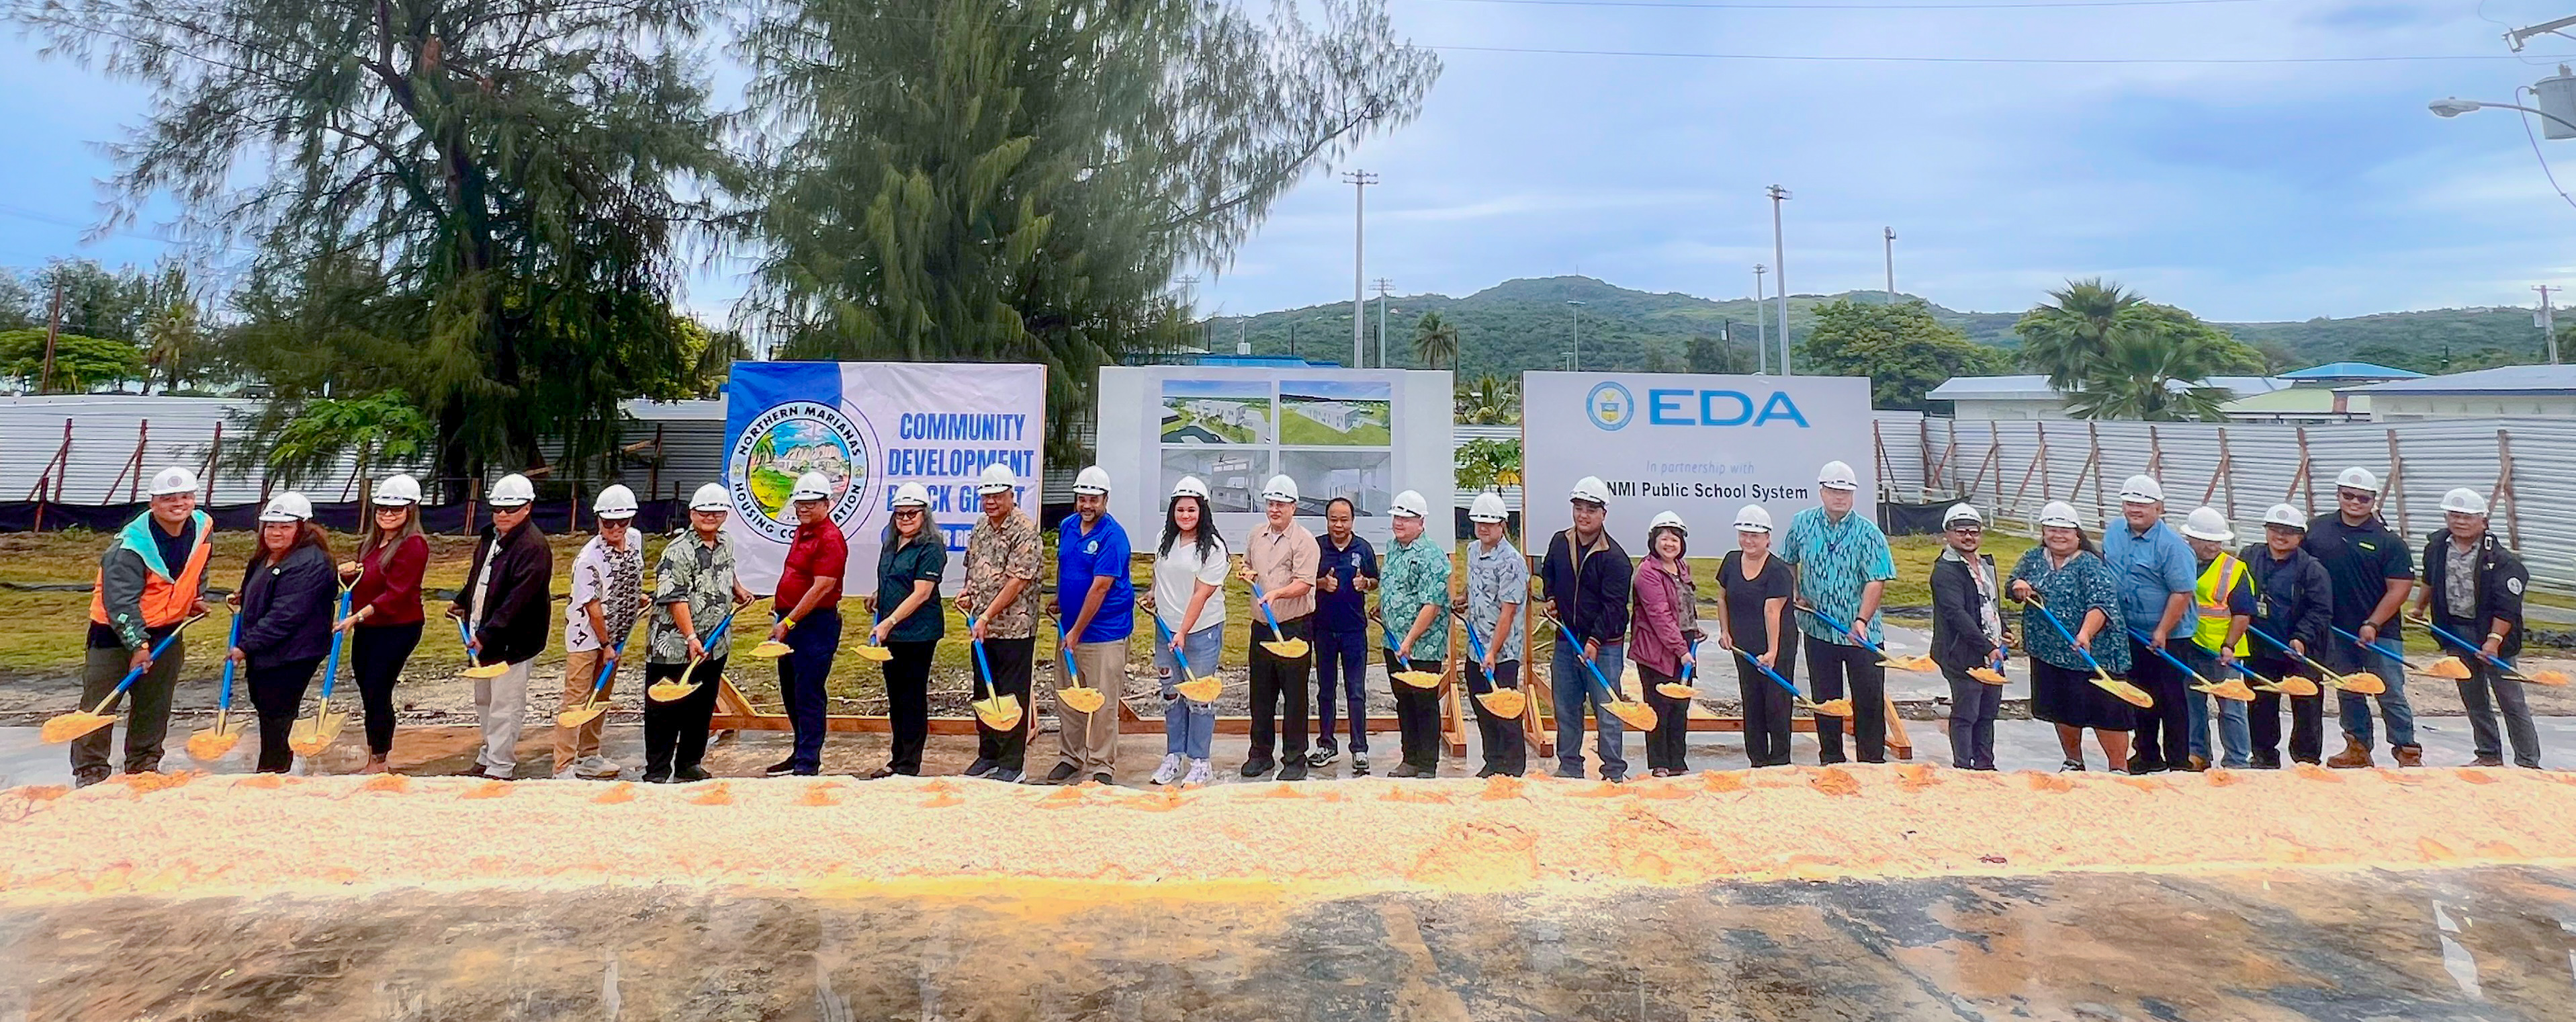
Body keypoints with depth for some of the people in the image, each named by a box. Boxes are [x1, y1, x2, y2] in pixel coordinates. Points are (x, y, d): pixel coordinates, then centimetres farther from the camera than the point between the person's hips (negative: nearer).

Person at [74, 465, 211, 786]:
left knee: (155, 705, 15)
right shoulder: (131, 546, -24)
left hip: (166, 630, 6)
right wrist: (137, 644, -30)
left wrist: (197, 598, 8)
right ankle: (90, 772, 9)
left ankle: (144, 766, 27)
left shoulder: (203, 527, -4)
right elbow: (120, 600, -26)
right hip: (115, 631, -6)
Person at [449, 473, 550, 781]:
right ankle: (487, 759, 35)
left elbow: (517, 599, -27)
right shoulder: (489, 536, 10)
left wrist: (488, 633, -30)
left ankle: (500, 768, 7)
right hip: (483, 636, 10)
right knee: (484, 702, 21)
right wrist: (462, 602, 23)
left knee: (504, 707, -2)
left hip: (512, 640, -10)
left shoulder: (533, 547, -20)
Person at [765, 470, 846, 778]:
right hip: (790, 620, 10)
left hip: (816, 625, -10)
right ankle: (801, 753, 30)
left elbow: (821, 588, -21)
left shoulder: (830, 538, -16)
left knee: (808, 696, -5)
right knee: (790, 694, 17)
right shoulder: (802, 531, 14)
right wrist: (780, 600, 14)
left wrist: (788, 623, -20)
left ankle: (807, 765, 2)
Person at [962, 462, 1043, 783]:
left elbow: (1017, 582, -19)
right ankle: (988, 755, 30)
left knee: (1012, 697, 1)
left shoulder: (1025, 530, -14)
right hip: (982, 627, 8)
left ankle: (1012, 765, 10)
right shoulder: (981, 526, 11)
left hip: (1014, 628, -8)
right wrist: (968, 593, 3)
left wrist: (987, 616, -20)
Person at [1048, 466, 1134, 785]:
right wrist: (1058, 601, 16)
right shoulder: (1067, 527, 6)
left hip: (1104, 633, -7)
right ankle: (1070, 757, 30)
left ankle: (1102, 767, 11)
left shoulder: (1113, 536, -17)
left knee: (1103, 704, 0)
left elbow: (1100, 588, -19)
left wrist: (1077, 632, -16)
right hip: (1070, 628, 7)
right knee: (1066, 699, 15)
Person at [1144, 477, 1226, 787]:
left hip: (1202, 630, -5)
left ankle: (1199, 761, 13)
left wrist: (1183, 633, -20)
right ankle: (1173, 756, 23)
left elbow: (1201, 594, -17)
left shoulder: (1213, 547, -13)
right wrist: (1153, 596, 10)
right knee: (1171, 694, 12)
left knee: (1199, 696, 1)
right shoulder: (1165, 540, 5)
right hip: (1166, 627, 5)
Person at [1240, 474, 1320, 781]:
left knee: (1294, 695, 2)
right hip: (1261, 626, 6)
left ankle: (1294, 759, 12)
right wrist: (1248, 572, 5)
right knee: (1261, 694, 14)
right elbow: (1247, 564, 28)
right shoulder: (1256, 536, 11)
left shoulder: (1304, 540, -10)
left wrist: (1276, 593, -33)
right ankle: (1261, 753, 27)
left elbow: (1304, 583, -18)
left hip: (1293, 627, -6)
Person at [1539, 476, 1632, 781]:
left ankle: (1614, 773, 11)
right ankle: (1569, 768, 26)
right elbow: (1547, 573, 24)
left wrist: (1595, 641, -23)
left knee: (1607, 710, -1)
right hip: (1566, 639, 6)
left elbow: (1613, 606, -17)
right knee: (1565, 709, 13)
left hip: (1604, 644, -6)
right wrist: (1549, 599, 7)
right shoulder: (1559, 542, 4)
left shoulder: (1614, 557, -13)